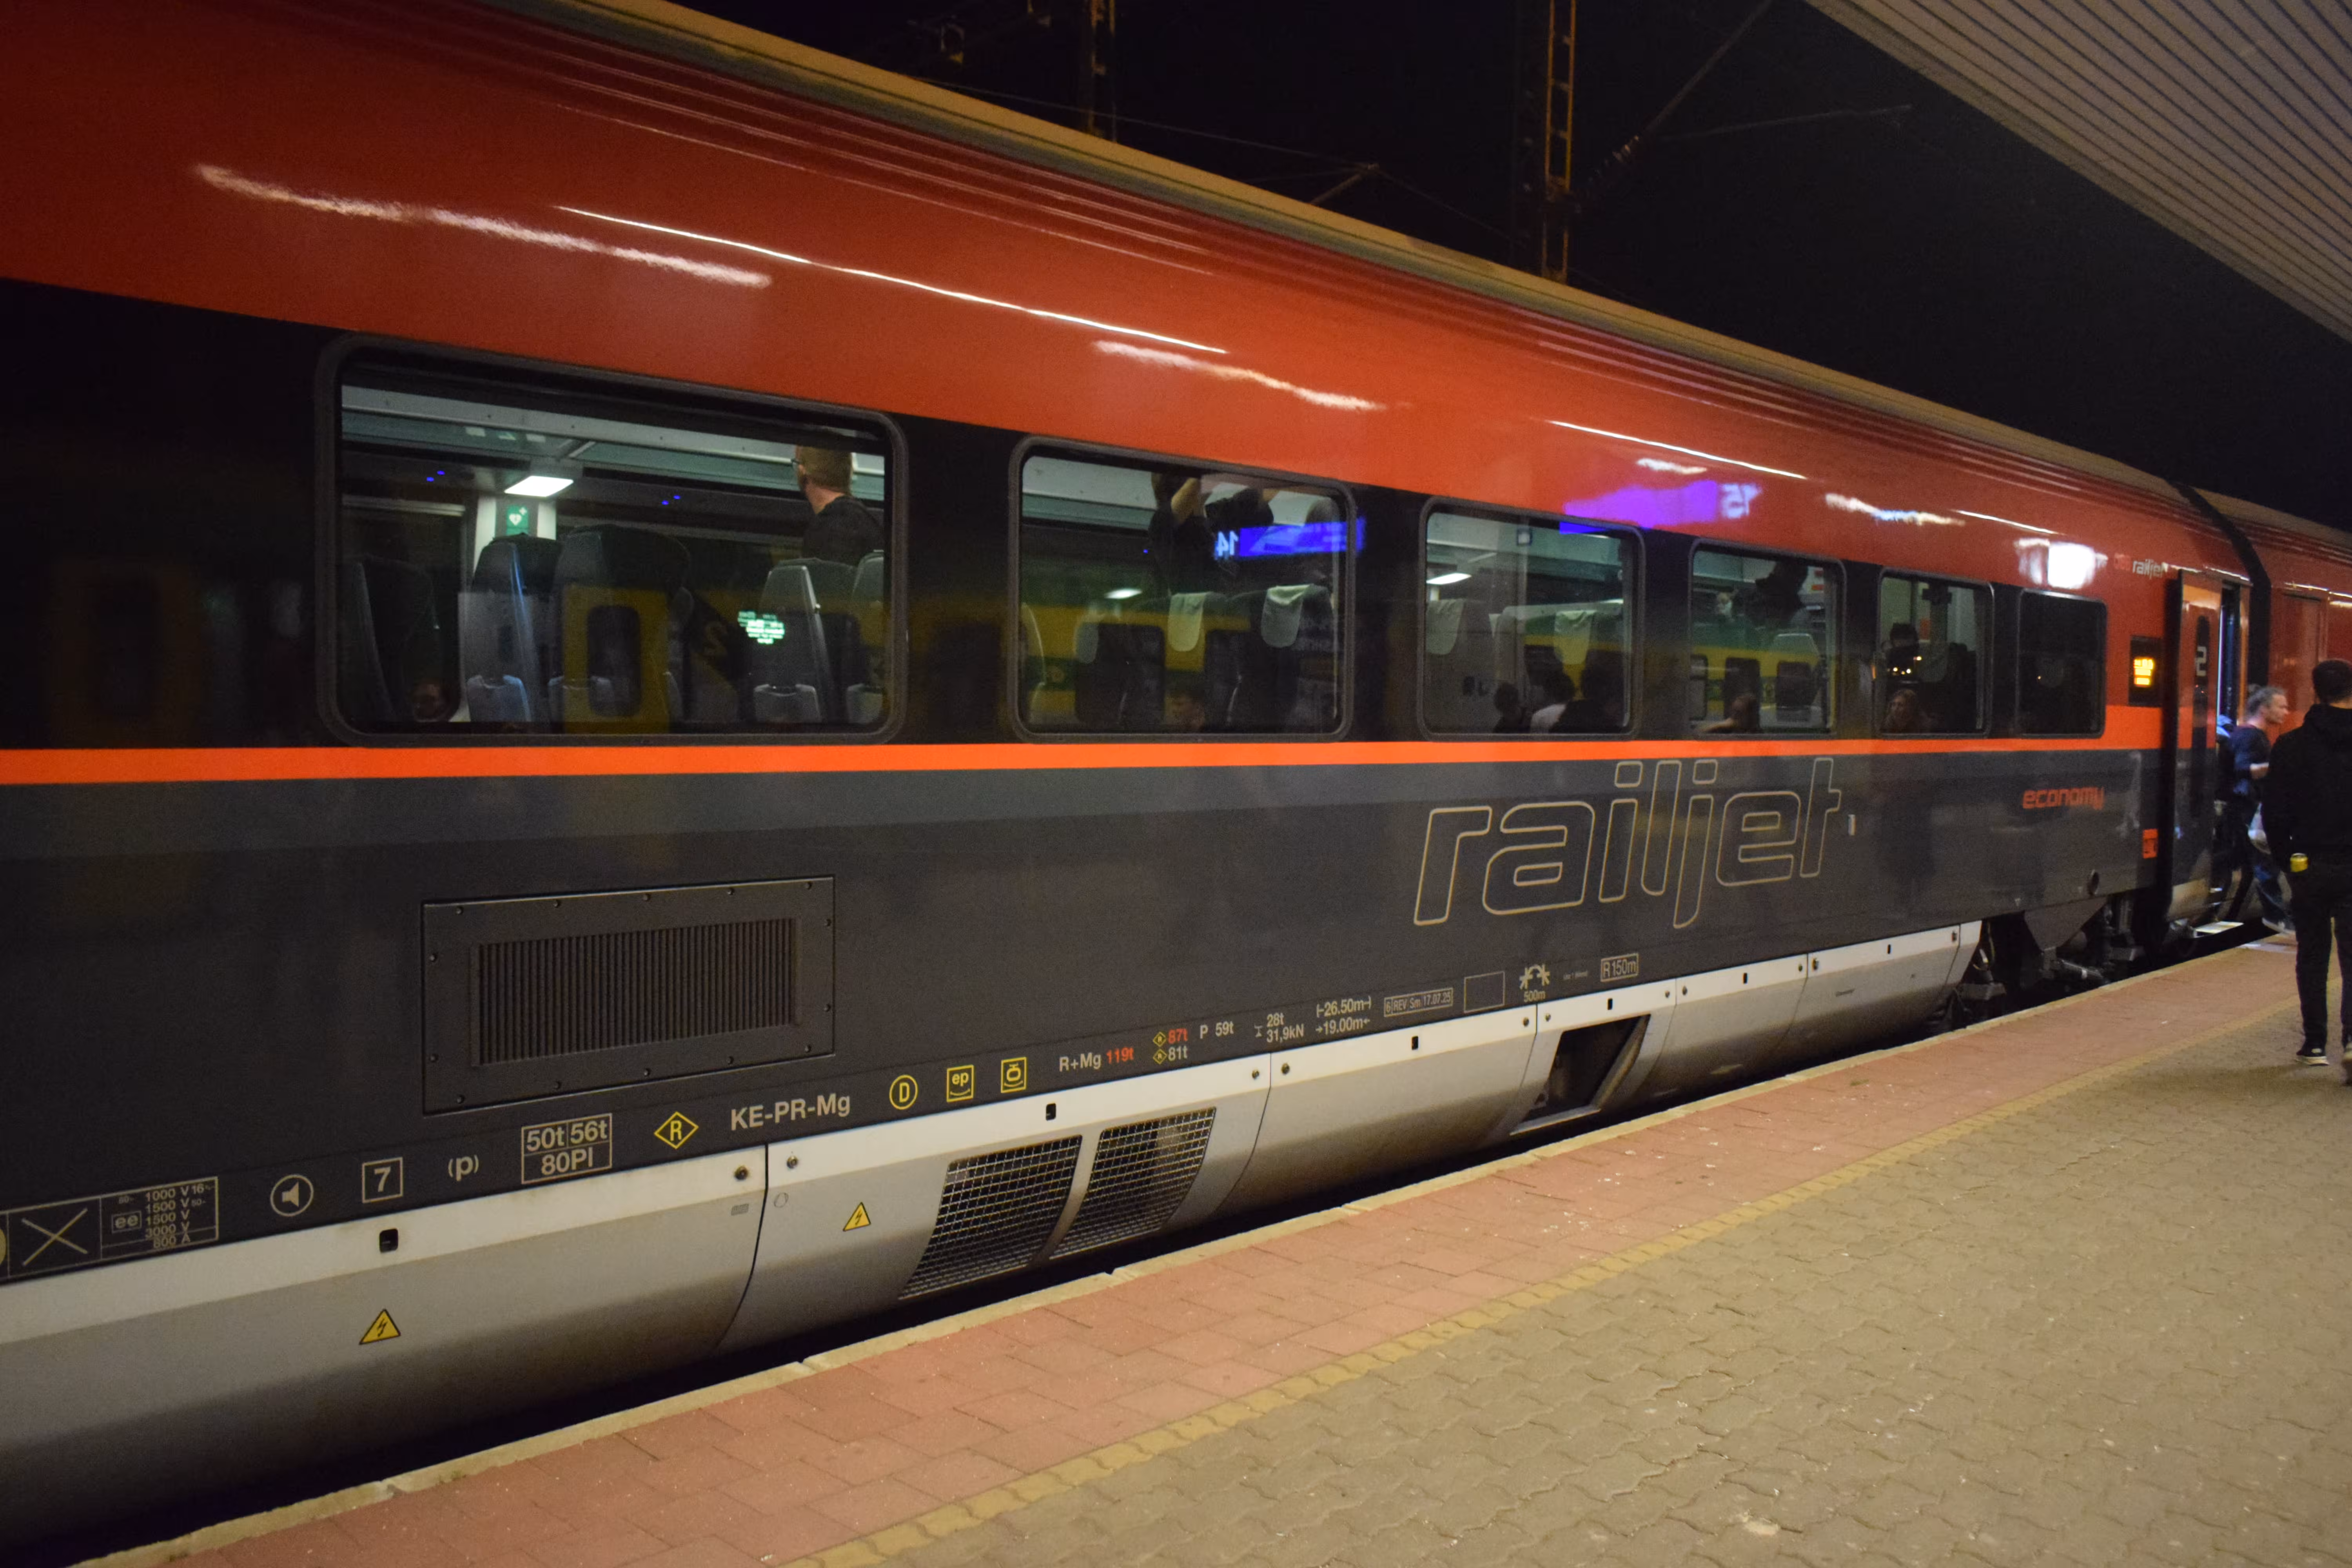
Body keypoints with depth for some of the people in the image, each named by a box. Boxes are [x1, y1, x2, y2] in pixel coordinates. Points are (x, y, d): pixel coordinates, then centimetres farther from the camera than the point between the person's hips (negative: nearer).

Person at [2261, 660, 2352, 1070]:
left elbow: (2274, 813, -4)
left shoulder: (2291, 746, -4)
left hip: (2309, 866, 0)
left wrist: (2287, 859, 8)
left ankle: (2315, 1042, 17)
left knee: (2312, 954, 13)